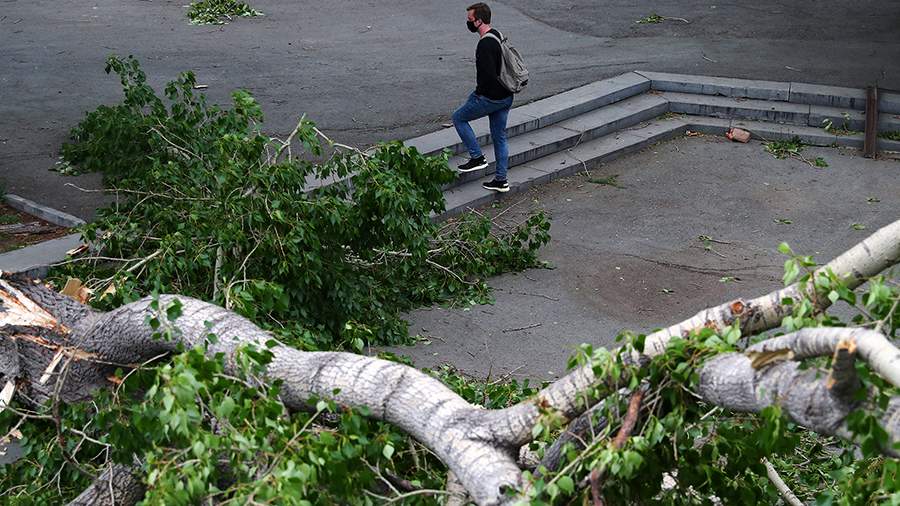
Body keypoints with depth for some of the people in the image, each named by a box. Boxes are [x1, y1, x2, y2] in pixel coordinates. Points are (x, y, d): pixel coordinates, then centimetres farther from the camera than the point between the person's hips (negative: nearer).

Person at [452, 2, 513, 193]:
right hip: (506, 97, 9)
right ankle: (501, 180, 20)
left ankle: (477, 157, 10)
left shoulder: (485, 45, -22)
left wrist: (479, 92, -9)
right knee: (499, 137, 15)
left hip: (491, 98, -9)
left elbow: (488, 75, -28)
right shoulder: (498, 36, 10)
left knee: (459, 118, 11)